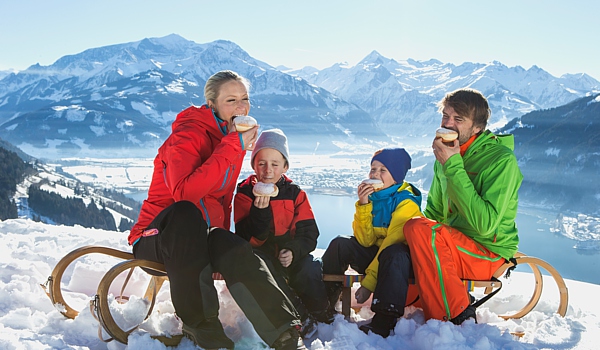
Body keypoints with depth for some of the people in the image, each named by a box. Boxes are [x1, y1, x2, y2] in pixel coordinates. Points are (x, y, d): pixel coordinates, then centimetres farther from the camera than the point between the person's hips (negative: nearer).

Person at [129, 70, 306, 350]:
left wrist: (223, 242, 1)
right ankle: (199, 325, -31)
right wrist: (233, 147, -32)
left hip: (201, 237, 6)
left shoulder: (235, 138, 9)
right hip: (160, 236, -5)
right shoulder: (189, 134, -16)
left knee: (238, 254, -27)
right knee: (185, 212, -39)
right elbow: (184, 192, -36)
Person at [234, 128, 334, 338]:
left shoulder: (295, 193, 3)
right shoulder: (245, 193, -3)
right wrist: (260, 210, -29)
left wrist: (294, 251, -22)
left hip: (290, 252, 1)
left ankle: (321, 314, -3)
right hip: (261, 252, -1)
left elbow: (309, 233, -2)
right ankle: (299, 317, -27)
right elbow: (248, 238, -13)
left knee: (309, 267, -29)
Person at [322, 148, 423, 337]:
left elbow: (392, 243, -23)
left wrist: (369, 282, -26)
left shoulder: (406, 202, -16)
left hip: (398, 258, -6)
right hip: (374, 253, 6)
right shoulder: (370, 196, 1)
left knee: (393, 253, -37)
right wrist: (363, 205, -19)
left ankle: (383, 322, -37)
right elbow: (365, 241, -7)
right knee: (340, 244, -14)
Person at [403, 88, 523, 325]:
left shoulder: (502, 159, -16)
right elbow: (434, 210, 16)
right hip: (453, 247, 7)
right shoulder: (446, 155, 6)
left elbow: (485, 224, -28)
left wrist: (453, 168, -28)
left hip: (489, 253, -7)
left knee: (417, 228, -29)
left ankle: (458, 318, -18)